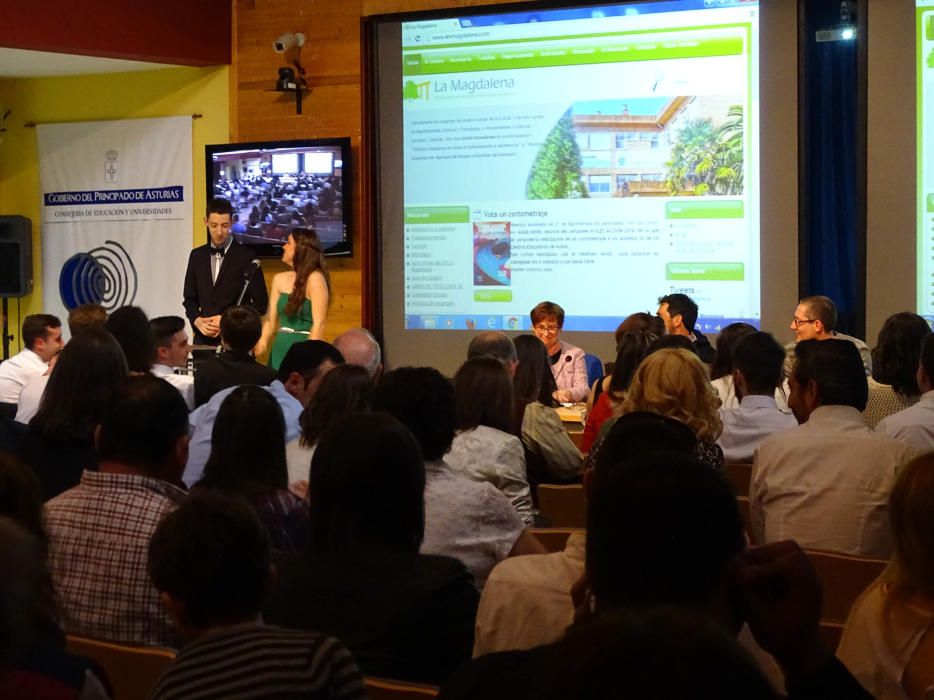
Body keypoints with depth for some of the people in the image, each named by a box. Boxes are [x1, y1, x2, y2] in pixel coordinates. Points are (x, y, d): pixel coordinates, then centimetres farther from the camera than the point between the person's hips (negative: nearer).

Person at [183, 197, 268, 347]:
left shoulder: (246, 256, -3)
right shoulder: (197, 256, 11)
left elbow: (260, 303, -4)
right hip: (204, 338, 4)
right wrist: (197, 320, -4)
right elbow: (190, 298, 16)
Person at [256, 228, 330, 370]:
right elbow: (271, 320, 7)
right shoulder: (280, 279, 9)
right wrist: (261, 344, -9)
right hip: (279, 350, 6)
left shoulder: (315, 279, -10)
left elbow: (319, 324, -15)